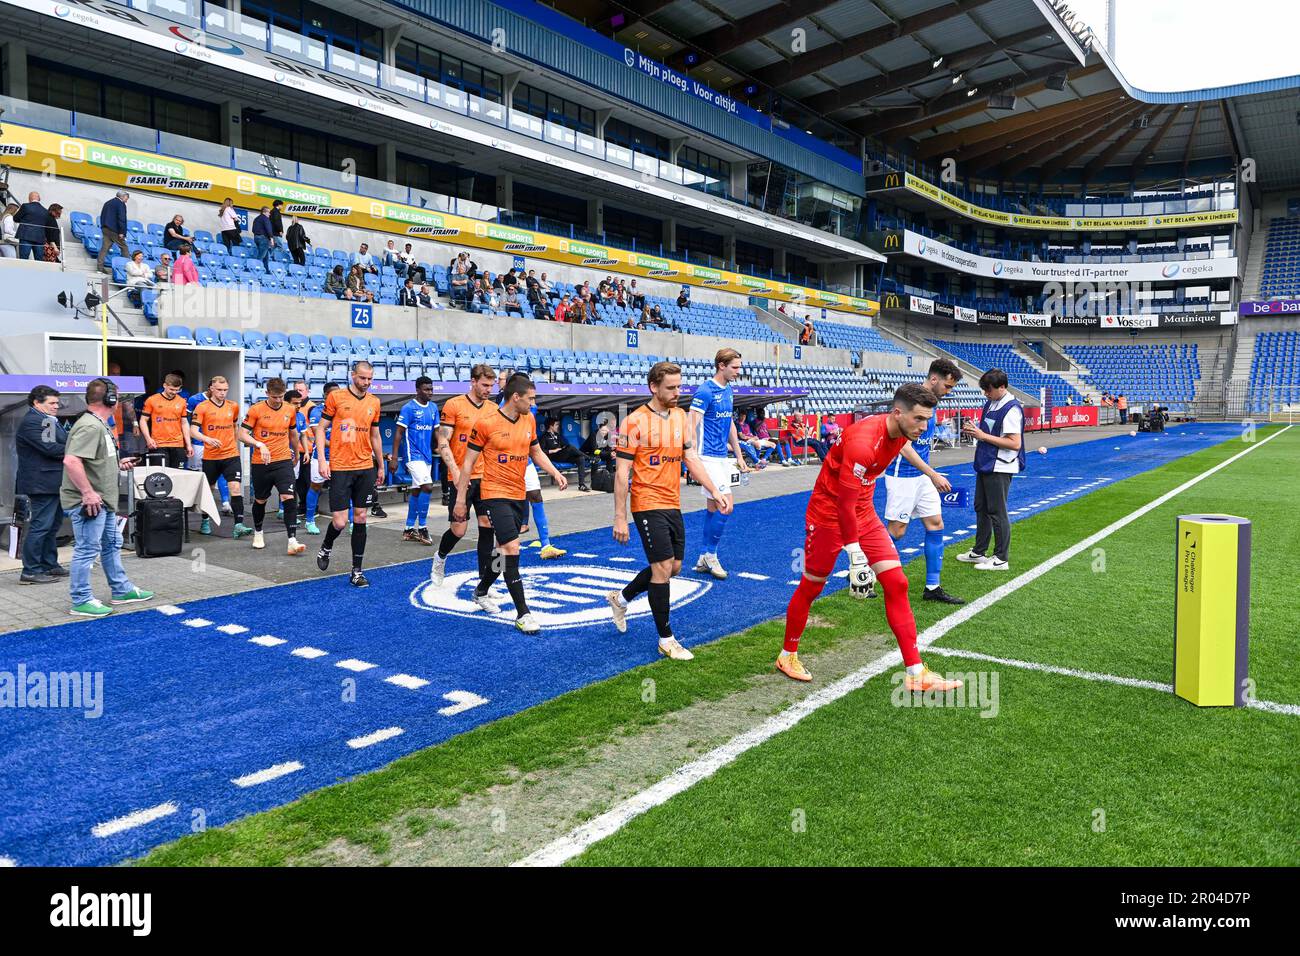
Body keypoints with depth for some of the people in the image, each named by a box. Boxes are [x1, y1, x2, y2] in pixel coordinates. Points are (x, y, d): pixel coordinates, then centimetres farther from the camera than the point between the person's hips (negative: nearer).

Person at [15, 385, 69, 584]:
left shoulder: (49, 421, 18)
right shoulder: (31, 422, -14)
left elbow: (64, 443, 16)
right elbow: (50, 448, -21)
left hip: (55, 483, 10)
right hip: (43, 484, -10)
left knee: (52, 526, 16)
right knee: (40, 526, -7)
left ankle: (50, 565, 25)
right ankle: (30, 571, -3)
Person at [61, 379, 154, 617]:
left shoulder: (99, 425, 13)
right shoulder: (90, 427, -20)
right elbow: (71, 461, -30)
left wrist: (118, 464, 15)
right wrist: (88, 493, -28)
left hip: (103, 501, 11)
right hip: (88, 503, -11)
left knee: (112, 544, 20)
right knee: (87, 550, -3)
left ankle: (121, 590, 32)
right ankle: (81, 601, 7)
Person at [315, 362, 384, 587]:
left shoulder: (374, 402, 9)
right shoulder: (335, 396, -3)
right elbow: (321, 428, -1)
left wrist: (381, 466, 19)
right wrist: (321, 459, -10)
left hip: (366, 468, 4)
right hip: (340, 468, -4)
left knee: (360, 518, 5)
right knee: (340, 522, -5)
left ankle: (356, 571, 12)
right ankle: (326, 548, 29)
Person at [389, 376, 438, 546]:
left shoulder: (433, 408, 9)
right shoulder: (408, 408, -10)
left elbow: (437, 431, 14)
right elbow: (398, 433, -10)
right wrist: (394, 458, -13)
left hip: (427, 456, 7)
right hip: (413, 455, -7)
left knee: (416, 491, 12)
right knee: (427, 487, -18)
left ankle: (409, 530, 20)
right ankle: (422, 528, -8)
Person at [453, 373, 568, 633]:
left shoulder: (529, 421, 5)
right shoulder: (486, 423, -13)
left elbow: (536, 452, 19)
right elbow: (469, 463, -6)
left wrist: (555, 473, 2)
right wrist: (460, 499, -5)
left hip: (519, 495, 7)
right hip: (495, 494, -7)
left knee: (505, 550, 17)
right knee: (512, 549, -14)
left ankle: (481, 592, 40)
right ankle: (522, 613, -9)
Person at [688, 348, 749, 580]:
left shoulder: (728, 391, 12)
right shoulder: (704, 391, -13)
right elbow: (691, 427, -18)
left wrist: (739, 455, 20)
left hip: (722, 457, 9)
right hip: (709, 457, -9)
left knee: (713, 509, 11)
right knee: (725, 507, -10)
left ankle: (703, 560, 18)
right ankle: (711, 555, 6)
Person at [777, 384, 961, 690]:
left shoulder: (901, 433, -4)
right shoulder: (863, 442, -30)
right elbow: (844, 503, -26)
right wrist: (854, 552, -23)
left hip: (863, 513, 7)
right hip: (828, 513, -7)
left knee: (896, 583, -2)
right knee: (810, 587, 6)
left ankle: (916, 674, 2)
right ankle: (787, 656, 29)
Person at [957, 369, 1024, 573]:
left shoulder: (1011, 409, -18)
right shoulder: (990, 404, 10)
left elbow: (1015, 443, -23)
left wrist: (983, 436, -21)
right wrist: (974, 430, 0)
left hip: (999, 469, -9)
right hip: (985, 465, 9)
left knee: (997, 512, -2)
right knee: (981, 509, 16)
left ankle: (1001, 559, 8)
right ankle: (979, 552, 28)